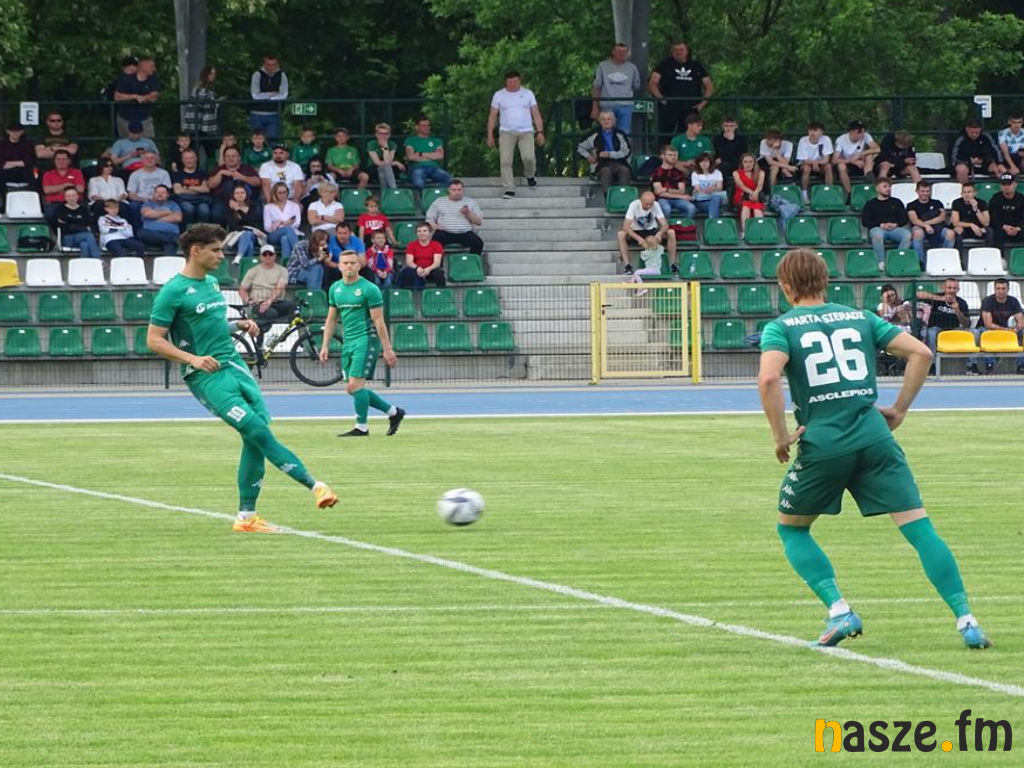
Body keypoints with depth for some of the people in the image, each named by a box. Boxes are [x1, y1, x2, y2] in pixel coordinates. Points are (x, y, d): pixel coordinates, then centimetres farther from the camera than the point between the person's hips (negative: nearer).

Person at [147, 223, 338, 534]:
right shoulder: (174, 291, -9)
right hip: (208, 377, -8)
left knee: (256, 440, 0)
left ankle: (246, 517, 7)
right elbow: (154, 340, -10)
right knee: (258, 431, -16)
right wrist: (192, 359, -21)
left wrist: (238, 325, 11)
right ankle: (315, 485, -18)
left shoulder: (212, 283, 16)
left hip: (235, 366, 8)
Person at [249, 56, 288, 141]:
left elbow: (284, 96, -8)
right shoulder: (257, 75, -3)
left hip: (274, 115, 1)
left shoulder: (282, 76, 1)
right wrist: (271, 94, -6)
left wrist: (264, 96, -10)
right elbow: (255, 95, -10)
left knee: (274, 140, -3)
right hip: (257, 114, -1)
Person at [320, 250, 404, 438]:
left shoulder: (368, 289, -8)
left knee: (355, 385, -14)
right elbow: (331, 320, 18)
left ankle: (362, 427, -3)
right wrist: (325, 346, 11)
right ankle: (393, 412, 20)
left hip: (366, 339, -7)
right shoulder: (335, 289, 11)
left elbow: (379, 321, -10)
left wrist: (387, 349, -11)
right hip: (348, 342, 7)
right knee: (352, 389, 7)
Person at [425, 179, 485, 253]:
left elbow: (479, 222, 12)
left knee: (478, 243, -29)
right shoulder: (439, 202, 16)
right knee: (436, 241, -34)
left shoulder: (470, 202, 17)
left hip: (465, 233, 1)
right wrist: (434, 226, -10)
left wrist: (468, 213, -5)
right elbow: (429, 218, 13)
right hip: (445, 233, -1)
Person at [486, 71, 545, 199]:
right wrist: (490, 135, 4)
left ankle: (530, 174, 16)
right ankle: (509, 190, -9)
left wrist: (540, 132, -1)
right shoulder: (499, 95, 8)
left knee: (528, 157, -18)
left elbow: (536, 114, 8)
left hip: (526, 132, -1)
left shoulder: (528, 94, 9)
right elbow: (492, 116, 10)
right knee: (505, 161, -12)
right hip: (506, 132, 1)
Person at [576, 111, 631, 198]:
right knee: (606, 171, -37)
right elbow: (579, 147, 23)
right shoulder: (595, 135, 12)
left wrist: (610, 154, -9)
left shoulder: (620, 135, 9)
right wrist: (588, 156, 4)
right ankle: (607, 196, -50)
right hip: (602, 164, 0)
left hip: (618, 163, 0)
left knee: (624, 170, -35)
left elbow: (626, 152, 3)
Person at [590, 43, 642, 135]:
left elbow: (637, 87, 16)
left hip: (626, 106, 1)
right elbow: (596, 88, 10)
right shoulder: (603, 66, 9)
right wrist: (595, 108, 4)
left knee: (624, 134, -2)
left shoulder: (632, 68, 11)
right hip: (608, 106, -1)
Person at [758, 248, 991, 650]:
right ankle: (965, 620, -10)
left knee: (791, 528, 19)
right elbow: (920, 352, 8)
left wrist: (781, 436, -6)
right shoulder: (860, 318, 15)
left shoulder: (780, 328, 4)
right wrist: (899, 410, 15)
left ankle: (839, 610, 2)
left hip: (821, 443, -2)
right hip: (873, 436, 2)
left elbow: (768, 379, -16)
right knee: (919, 527, 0)